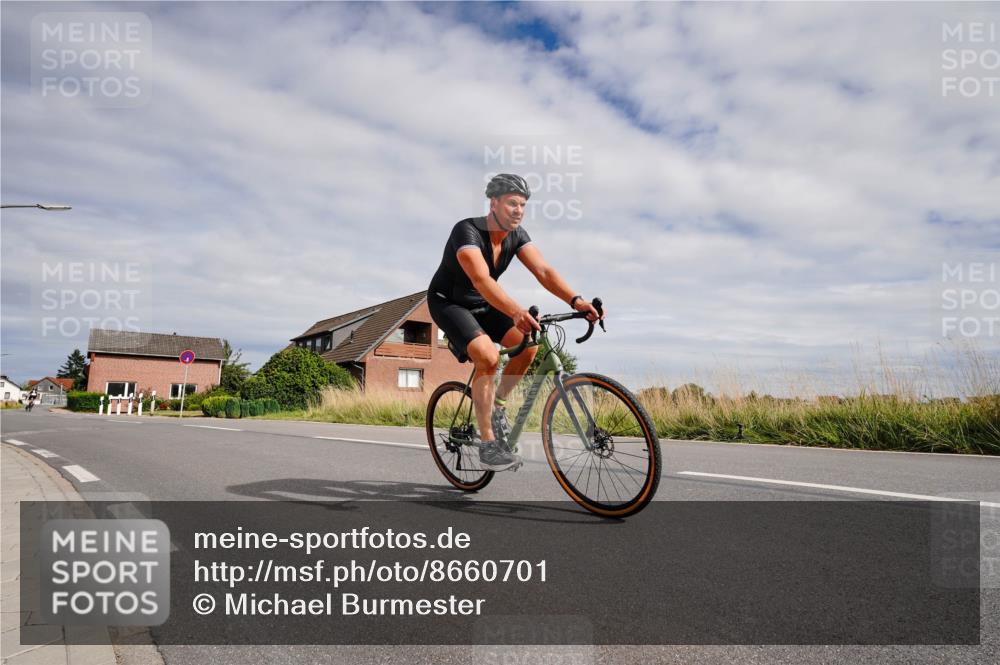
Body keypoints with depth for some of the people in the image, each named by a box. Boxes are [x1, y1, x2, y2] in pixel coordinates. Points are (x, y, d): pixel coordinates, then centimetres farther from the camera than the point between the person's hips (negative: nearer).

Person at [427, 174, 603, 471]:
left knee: (528, 343, -16)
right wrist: (517, 312, -60)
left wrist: (575, 300, -37)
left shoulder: (517, 235, -8)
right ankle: (488, 443, -18)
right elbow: (481, 279, -44)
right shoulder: (467, 231, -29)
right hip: (448, 303, -6)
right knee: (488, 356, -30)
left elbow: (543, 270, -20)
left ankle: (497, 404, 7)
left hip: (482, 304, 7)